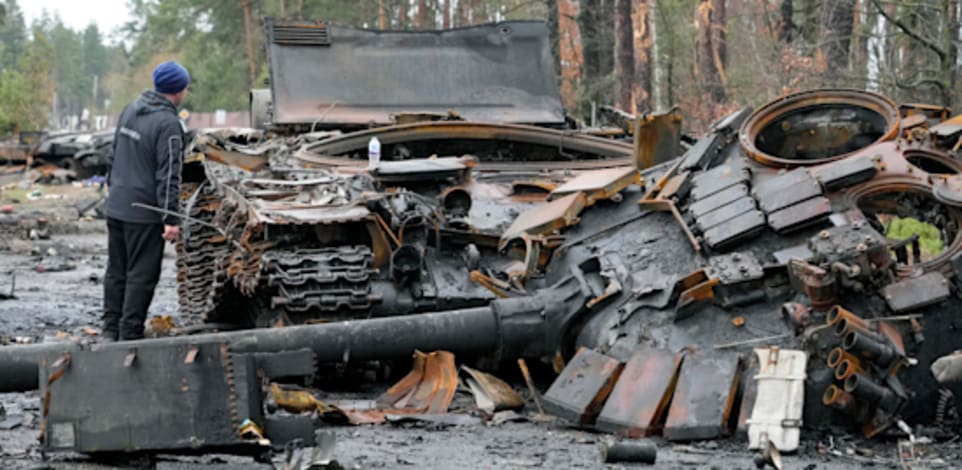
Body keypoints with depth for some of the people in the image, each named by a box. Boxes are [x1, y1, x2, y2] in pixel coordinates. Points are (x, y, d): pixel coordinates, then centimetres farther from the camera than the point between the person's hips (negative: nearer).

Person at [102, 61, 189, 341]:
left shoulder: (130, 110, 9)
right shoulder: (168, 124, -16)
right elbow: (169, 175, -20)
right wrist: (171, 219, -19)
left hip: (116, 206, 8)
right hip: (144, 212, -8)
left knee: (116, 270, 14)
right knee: (141, 274, -1)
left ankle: (111, 330, 20)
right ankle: (130, 334, 1)